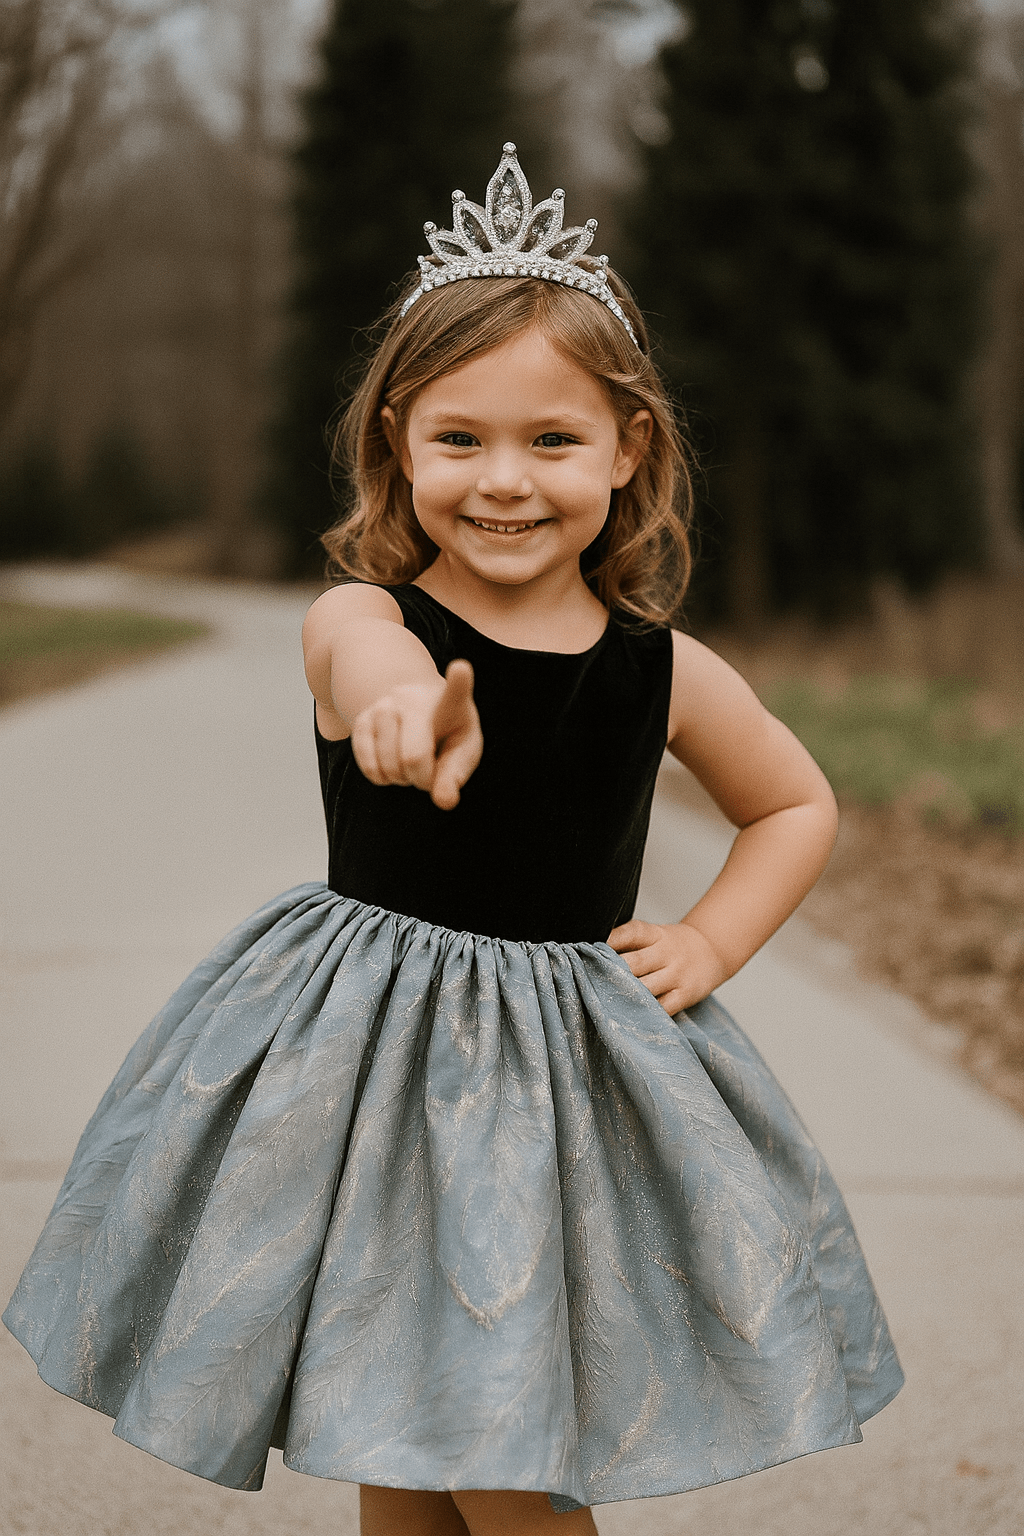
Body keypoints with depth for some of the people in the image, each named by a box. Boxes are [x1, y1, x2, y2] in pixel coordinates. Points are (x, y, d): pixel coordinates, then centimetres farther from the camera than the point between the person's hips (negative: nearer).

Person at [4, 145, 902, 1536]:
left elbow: (799, 806, 16)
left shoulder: (663, 672, -3)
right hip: (368, 1053, -1)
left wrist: (715, 938, -1)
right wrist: (411, 705, -65)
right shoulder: (358, 619, -13)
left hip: (569, 1065, 1)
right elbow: (380, 655, -41)